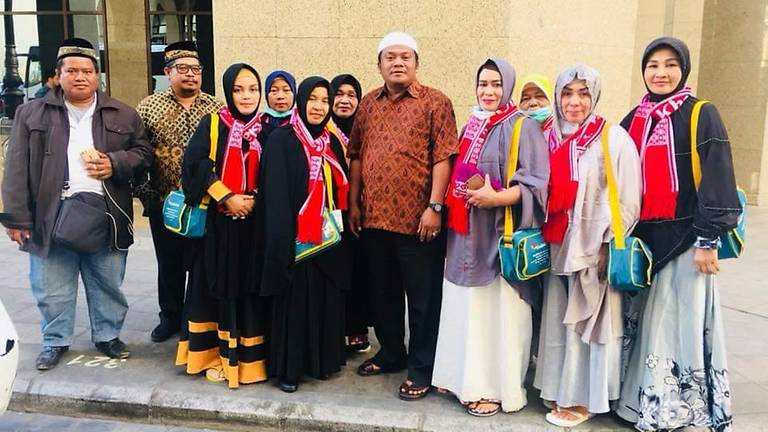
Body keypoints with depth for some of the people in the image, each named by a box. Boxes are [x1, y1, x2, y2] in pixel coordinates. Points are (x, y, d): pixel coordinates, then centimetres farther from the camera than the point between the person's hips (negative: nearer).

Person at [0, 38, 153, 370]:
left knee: (108, 284, 12)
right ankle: (55, 341, 28)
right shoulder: (32, 113, 4)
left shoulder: (122, 114, 7)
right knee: (52, 289, 9)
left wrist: (115, 164, -11)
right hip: (51, 215, 0)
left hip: (104, 214, 1)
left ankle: (107, 336, 30)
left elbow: (143, 152, 10)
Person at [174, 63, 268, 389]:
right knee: (220, 285, 4)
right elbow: (195, 163, -10)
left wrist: (255, 201, -10)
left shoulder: (266, 128, 7)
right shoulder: (212, 123, 1)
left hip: (255, 221, 1)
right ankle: (219, 355, 16)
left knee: (251, 287, 5)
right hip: (219, 221, -1)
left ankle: (250, 356, 16)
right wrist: (226, 197, -15)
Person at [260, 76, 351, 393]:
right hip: (296, 237, -5)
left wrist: (341, 230, 8)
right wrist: (283, 241, -18)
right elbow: (275, 195, -11)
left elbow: (340, 189, 14)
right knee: (294, 301, 2)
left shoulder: (332, 143, 12)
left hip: (328, 237, 5)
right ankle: (289, 368, 14)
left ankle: (324, 360, 25)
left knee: (327, 301, 10)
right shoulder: (281, 141, -6)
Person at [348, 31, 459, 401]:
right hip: (374, 217, 5)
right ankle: (390, 352, 36)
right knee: (382, 292, 17)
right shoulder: (368, 104, 12)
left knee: (422, 297, 5)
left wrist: (434, 207, -16)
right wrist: (354, 203, 8)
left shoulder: (435, 102, -3)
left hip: (417, 218, -5)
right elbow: (356, 156, 13)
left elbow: (443, 158, -10)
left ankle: (421, 368, 19)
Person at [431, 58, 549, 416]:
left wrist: (496, 198, -26)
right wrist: (457, 199, 6)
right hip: (467, 235, 7)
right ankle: (465, 376, 25)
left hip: (501, 235, -7)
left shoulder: (522, 128, -6)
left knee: (496, 309, -1)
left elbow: (536, 183, -14)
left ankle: (496, 386, 11)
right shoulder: (472, 126, 15)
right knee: (466, 308, 12)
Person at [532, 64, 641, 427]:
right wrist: (542, 237, 8)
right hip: (558, 247, 5)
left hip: (596, 249, -5)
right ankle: (561, 389, 26)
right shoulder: (551, 138, 7)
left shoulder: (614, 139, -8)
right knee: (559, 319, 11)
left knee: (589, 322, 4)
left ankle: (584, 398, 17)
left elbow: (627, 201, -9)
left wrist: (608, 247, -12)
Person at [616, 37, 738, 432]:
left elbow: (715, 179, -9)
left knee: (683, 321, 0)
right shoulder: (633, 120, 11)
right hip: (642, 237, 5)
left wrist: (708, 240, -14)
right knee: (647, 321, 11)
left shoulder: (702, 116, -4)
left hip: (684, 238, -5)